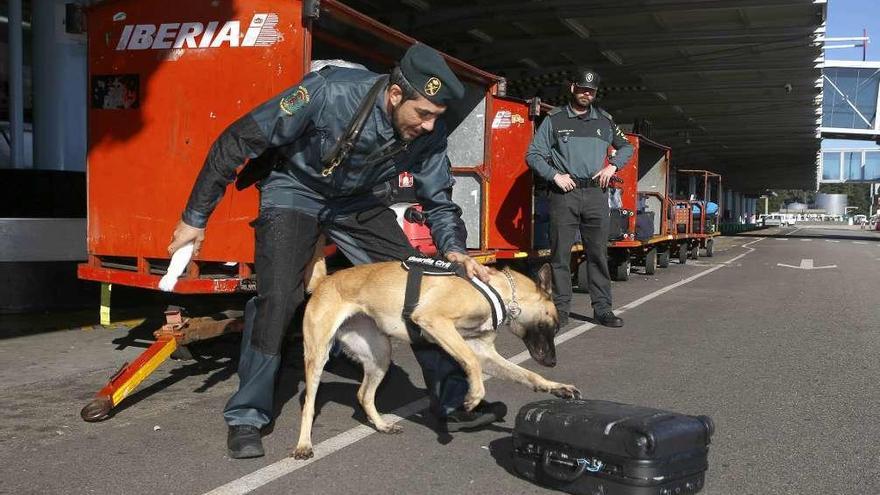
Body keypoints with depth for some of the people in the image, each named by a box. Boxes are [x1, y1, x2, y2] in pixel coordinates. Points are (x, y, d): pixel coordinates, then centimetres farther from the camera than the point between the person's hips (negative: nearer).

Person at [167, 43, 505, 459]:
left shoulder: (428, 133, -21)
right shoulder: (330, 92, -35)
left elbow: (438, 201, -6)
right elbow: (237, 141, -26)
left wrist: (453, 250, -28)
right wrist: (195, 218, -19)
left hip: (354, 202, 4)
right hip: (294, 191, -4)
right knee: (277, 298, -19)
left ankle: (453, 401, 5)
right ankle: (246, 417, -1)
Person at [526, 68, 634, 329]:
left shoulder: (605, 121, 14)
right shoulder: (555, 119, 5)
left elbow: (626, 147, 25)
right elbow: (533, 155, 3)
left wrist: (612, 166, 7)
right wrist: (555, 175, -9)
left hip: (596, 193, 3)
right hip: (564, 193, -2)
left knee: (598, 253, 4)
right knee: (560, 253, -2)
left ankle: (602, 308, 9)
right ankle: (561, 308, 5)